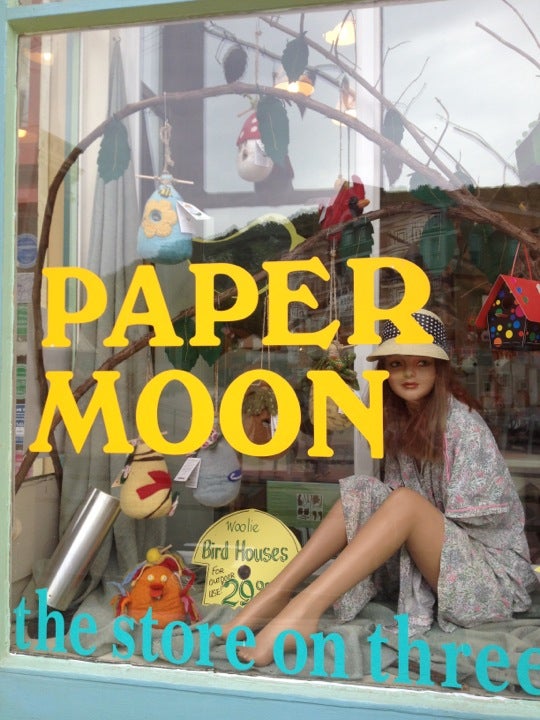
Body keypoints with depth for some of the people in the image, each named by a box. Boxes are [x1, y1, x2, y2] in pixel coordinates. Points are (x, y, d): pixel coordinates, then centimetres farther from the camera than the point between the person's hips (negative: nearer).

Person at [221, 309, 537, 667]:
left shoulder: (462, 424, -15)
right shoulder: (400, 422, 6)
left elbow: (473, 519, -16)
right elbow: (395, 510, 7)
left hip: (493, 568, -6)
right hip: (427, 558, 7)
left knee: (404, 502, -31)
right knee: (362, 490, -13)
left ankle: (303, 611, -41)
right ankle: (275, 596, -21)